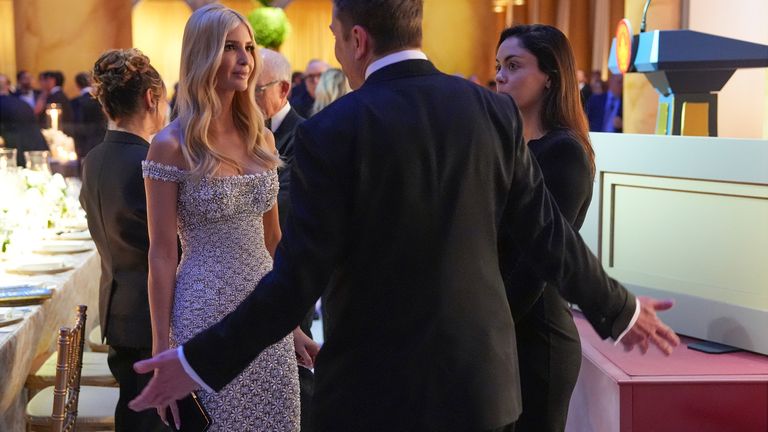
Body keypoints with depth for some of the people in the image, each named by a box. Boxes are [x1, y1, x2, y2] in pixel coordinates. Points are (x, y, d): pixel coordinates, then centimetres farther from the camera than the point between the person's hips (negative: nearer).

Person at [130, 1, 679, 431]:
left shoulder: (333, 131, -15)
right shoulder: (495, 111, -3)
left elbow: (298, 280, -16)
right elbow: (548, 235, 1)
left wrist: (202, 360, -6)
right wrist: (619, 310, 17)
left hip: (375, 387, -4)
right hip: (481, 377, 4)